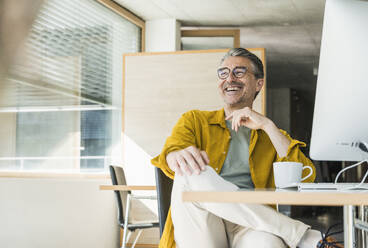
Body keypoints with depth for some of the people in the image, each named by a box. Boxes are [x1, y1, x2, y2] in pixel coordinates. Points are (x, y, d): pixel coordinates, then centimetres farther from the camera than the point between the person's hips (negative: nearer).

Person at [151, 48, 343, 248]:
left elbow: (306, 178, 5)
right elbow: (171, 152, -1)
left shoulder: (271, 137, 24)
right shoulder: (194, 121, 22)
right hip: (199, 229, 4)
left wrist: (268, 125, -1)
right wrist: (180, 156, -27)